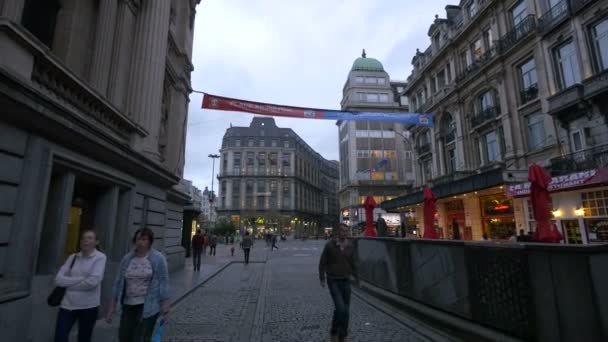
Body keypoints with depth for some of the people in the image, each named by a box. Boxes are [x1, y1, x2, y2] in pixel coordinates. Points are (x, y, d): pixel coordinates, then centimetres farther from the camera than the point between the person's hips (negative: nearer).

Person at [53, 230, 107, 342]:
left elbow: (93, 281, -18)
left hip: (88, 305, -3)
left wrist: (69, 284, -6)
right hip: (68, 304, 3)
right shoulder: (72, 257, 6)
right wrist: (80, 279, -14)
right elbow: (59, 279, -3)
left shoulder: (100, 257, -8)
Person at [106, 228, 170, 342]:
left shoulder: (158, 258, -8)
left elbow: (163, 281, -8)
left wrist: (165, 303, -11)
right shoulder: (127, 258, 4)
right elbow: (119, 281, 8)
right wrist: (112, 304, 8)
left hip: (148, 306, -5)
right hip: (129, 305, 5)